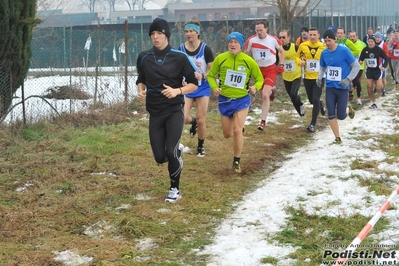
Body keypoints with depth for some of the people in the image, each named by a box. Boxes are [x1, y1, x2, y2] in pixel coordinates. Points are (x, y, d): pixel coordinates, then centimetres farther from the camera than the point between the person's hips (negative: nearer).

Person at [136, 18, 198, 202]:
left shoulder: (179, 57, -8)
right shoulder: (144, 57, 1)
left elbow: (194, 84, -2)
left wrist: (177, 91, -20)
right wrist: (141, 92, -5)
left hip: (175, 110, -3)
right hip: (155, 112, 3)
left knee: (170, 152, -14)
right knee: (160, 158, 3)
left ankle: (175, 189, 9)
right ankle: (177, 150, 40)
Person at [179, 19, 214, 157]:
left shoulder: (205, 49, -13)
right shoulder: (181, 49, -5)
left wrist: (202, 76, -29)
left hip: (202, 88, -2)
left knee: (201, 120, 0)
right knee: (183, 118, -12)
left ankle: (201, 146, 25)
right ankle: (193, 122, 27)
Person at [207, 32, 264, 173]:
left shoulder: (249, 61, -10)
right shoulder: (220, 59, -9)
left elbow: (259, 78, 3)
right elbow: (211, 75, 4)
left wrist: (255, 87, -18)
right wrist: (214, 87, -14)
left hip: (242, 100, -2)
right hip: (224, 100, 2)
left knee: (237, 131, -12)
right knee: (227, 134, 11)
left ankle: (237, 162, 7)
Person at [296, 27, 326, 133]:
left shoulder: (323, 47, -8)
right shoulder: (303, 46, -5)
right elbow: (298, 56, 10)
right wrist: (300, 61, -10)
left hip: (319, 77, -3)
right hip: (307, 77, 3)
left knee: (315, 100, -12)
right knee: (312, 100, 15)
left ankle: (313, 124, -1)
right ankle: (320, 104, 53)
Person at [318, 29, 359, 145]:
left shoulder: (344, 51, -13)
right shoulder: (324, 53, 1)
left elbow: (356, 66, -7)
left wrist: (348, 79, -16)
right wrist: (320, 77, -1)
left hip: (342, 88, -4)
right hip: (330, 87, 4)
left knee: (341, 116, -2)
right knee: (331, 115, 0)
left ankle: (349, 110, 34)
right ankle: (337, 138, 14)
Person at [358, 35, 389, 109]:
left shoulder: (379, 49, -13)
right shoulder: (365, 50, -3)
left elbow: (386, 58, -8)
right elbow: (361, 58, 6)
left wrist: (384, 66, -22)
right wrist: (360, 61, -18)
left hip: (378, 70, -3)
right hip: (369, 70, 3)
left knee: (379, 89, -8)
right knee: (369, 88, 0)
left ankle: (381, 85, 30)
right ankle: (373, 103, 16)